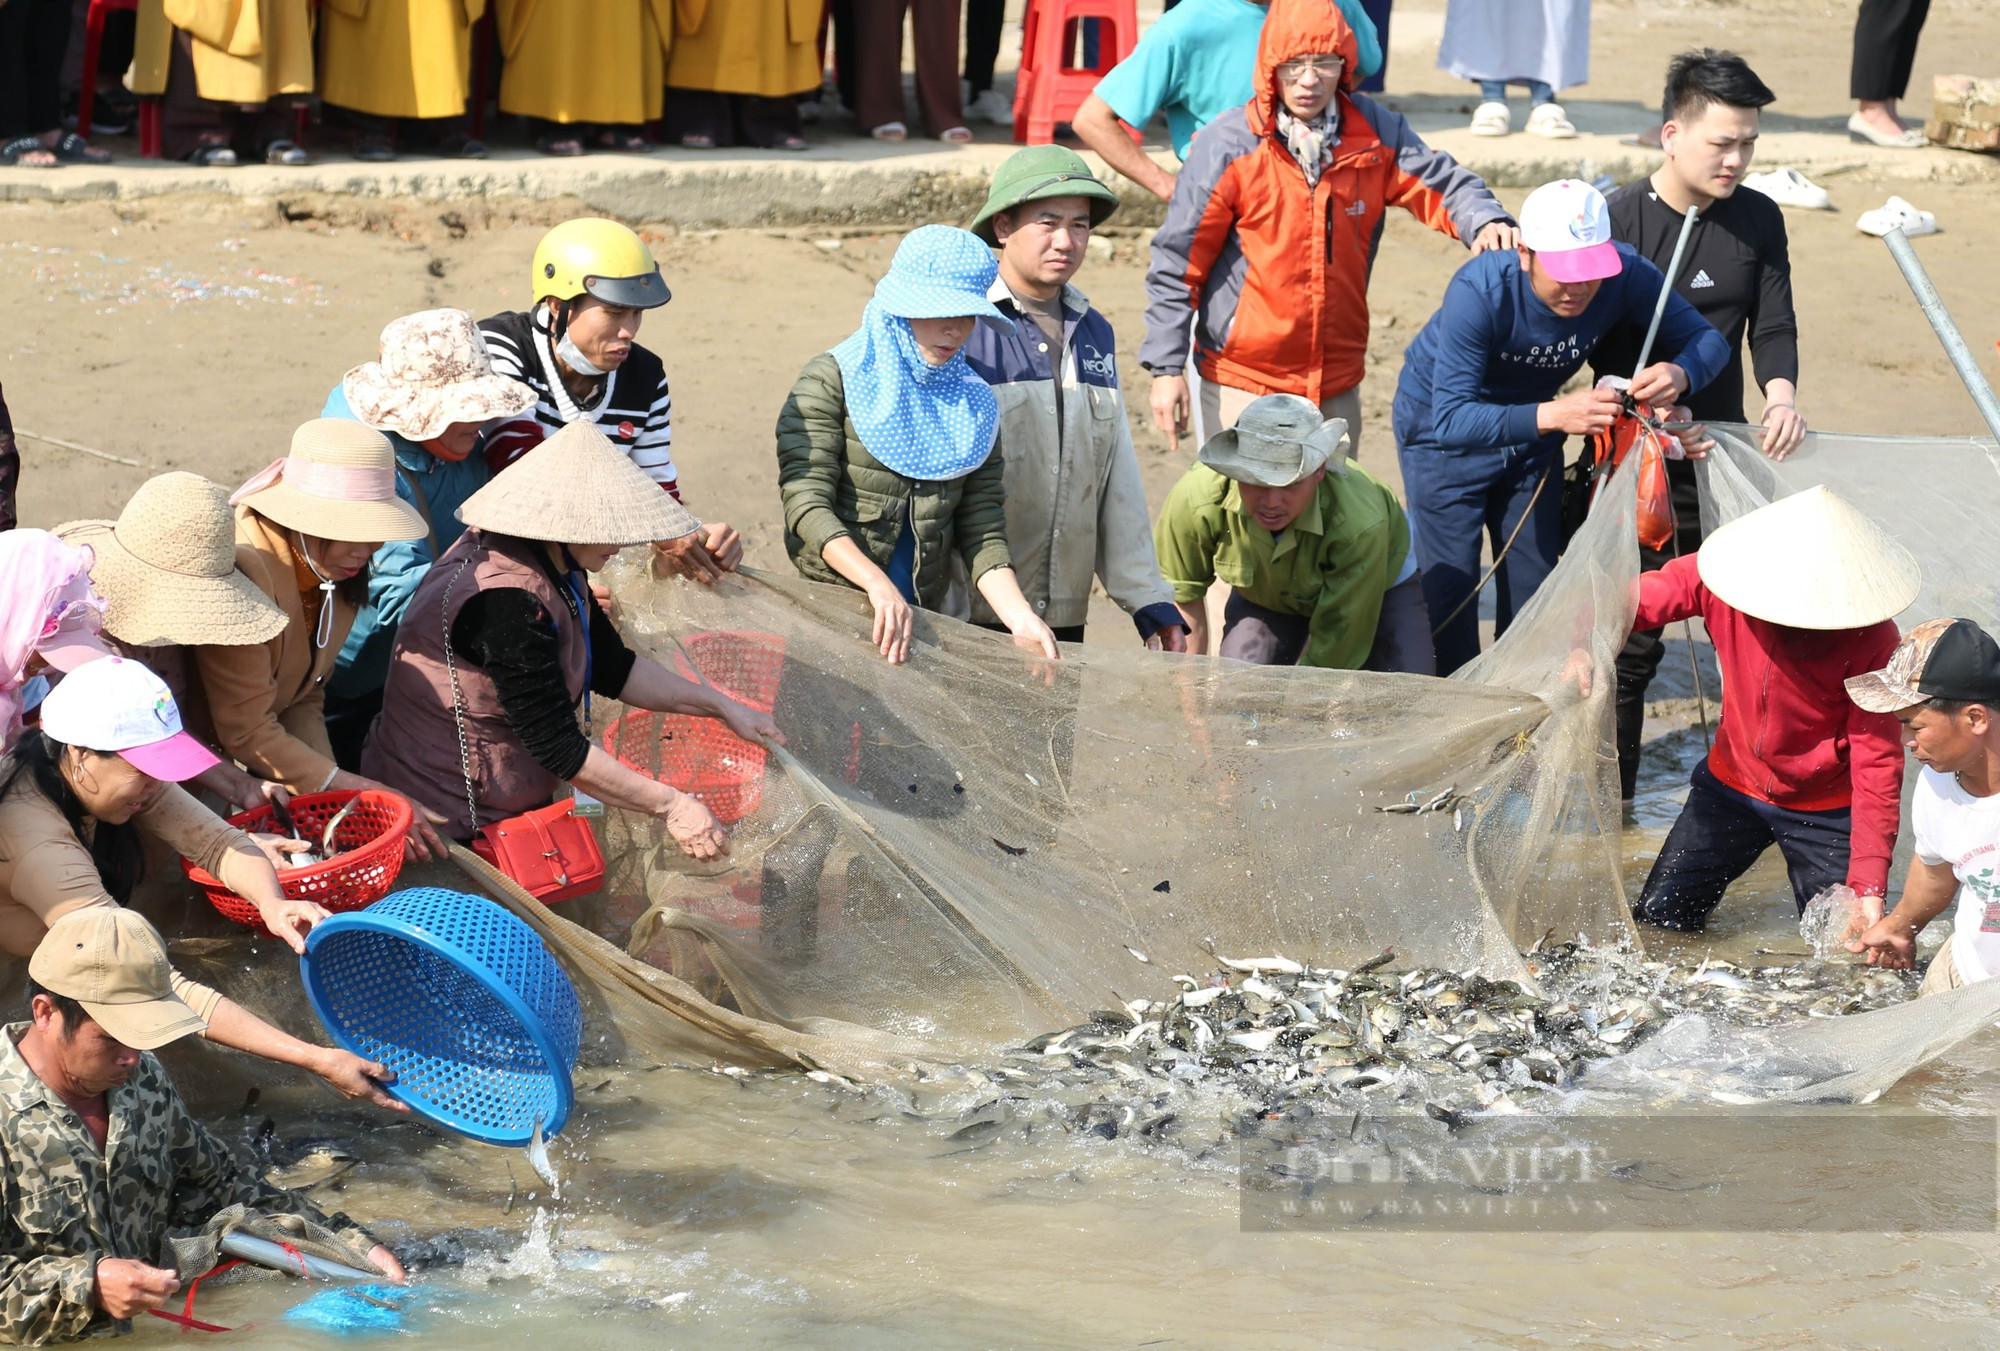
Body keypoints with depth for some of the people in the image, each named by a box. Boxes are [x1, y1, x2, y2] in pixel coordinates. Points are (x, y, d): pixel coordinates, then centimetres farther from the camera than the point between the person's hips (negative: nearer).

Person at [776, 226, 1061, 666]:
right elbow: (806, 501, -12)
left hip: (920, 623, 4)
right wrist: (878, 585, -25)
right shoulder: (832, 381, -2)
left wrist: (1018, 616, -10)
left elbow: (982, 531, 7)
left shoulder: (974, 404, 12)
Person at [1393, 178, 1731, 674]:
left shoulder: (1625, 275, -25)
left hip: (1532, 424, 5)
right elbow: (1452, 420, -42)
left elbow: (1707, 339, -17)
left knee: (1532, 593, 8)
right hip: (1442, 428, -4)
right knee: (1449, 598, -8)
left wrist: (1679, 374, -42)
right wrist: (1552, 415, -57)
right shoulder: (1480, 292, -38)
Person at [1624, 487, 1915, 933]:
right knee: (1655, 923, 3)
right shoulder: (1732, 576, -21)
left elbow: (1877, 763, -25)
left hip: (1825, 808, -3)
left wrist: (1869, 890, -30)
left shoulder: (1873, 640, -27)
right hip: (1731, 788, 3)